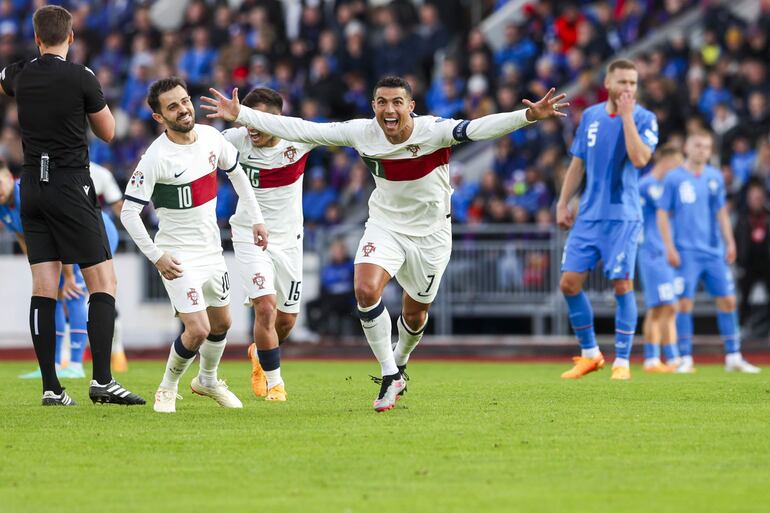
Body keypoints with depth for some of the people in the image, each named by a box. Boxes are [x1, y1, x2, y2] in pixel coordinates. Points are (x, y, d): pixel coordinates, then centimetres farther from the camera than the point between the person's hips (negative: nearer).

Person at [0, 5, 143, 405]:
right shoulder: (81, 78, -10)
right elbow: (107, 133, 2)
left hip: (32, 188, 5)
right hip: (71, 188, -5)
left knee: (43, 289, 3)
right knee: (103, 283, -1)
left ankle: (51, 387, 0)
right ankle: (102, 380, -12)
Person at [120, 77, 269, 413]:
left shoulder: (210, 137, -4)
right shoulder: (156, 158, -22)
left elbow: (236, 172, 15)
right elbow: (128, 212, -19)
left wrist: (256, 218, 11)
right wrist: (156, 256, -21)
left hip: (212, 249, 7)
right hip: (178, 256, -7)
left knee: (221, 323, 19)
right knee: (198, 331, -15)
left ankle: (208, 380, 45)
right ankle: (168, 388, 10)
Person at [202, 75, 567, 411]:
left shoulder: (433, 131, -22)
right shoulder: (361, 133, -15)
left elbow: (479, 128, -36)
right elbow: (301, 130, -11)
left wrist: (528, 115, -53)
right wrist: (241, 115, -14)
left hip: (431, 234, -1)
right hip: (385, 226, 1)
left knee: (415, 314, 12)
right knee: (366, 290, -24)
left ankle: (399, 364, 46)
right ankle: (390, 375, -10)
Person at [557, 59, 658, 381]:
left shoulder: (644, 119, -4)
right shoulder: (590, 116, 9)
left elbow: (639, 159, -21)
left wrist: (626, 115, -18)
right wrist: (563, 203, 11)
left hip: (622, 216, -4)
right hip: (588, 215, 4)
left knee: (622, 286, -7)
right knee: (569, 282, 0)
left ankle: (621, 361, 2)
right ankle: (589, 354, 14)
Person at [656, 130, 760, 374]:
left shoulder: (715, 177, 10)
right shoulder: (674, 178, -2)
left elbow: (721, 212, 16)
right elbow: (662, 215, -2)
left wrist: (729, 242, 7)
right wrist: (670, 247, -9)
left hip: (714, 251, 4)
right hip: (687, 251, -4)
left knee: (727, 300, 1)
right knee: (685, 302, -6)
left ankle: (733, 357, 7)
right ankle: (686, 360, 0)